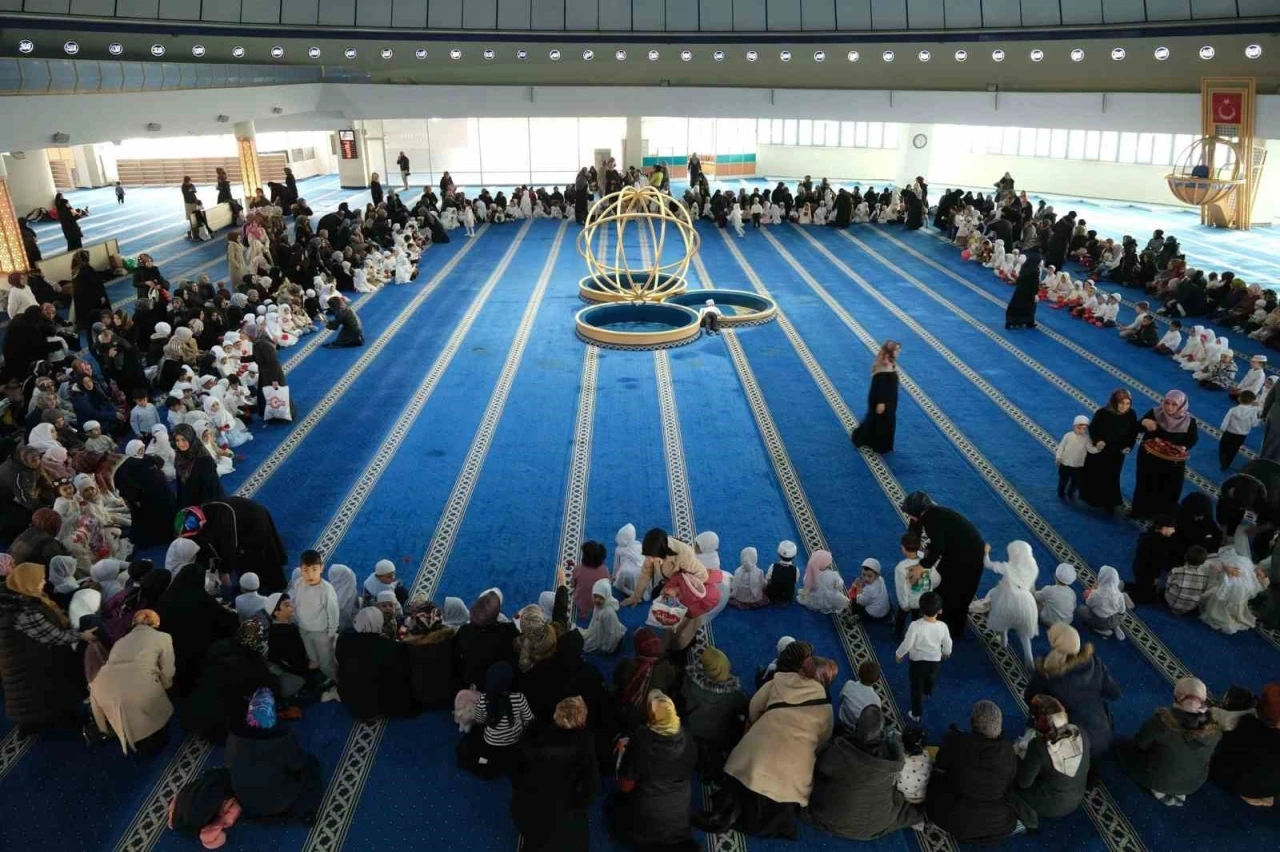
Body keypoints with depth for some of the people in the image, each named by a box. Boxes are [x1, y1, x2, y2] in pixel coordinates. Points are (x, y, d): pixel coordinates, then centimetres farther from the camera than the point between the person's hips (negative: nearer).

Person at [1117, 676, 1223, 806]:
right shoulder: (1215, 727, -24)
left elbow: (1140, 744, -15)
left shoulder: (1163, 720, -34)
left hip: (1157, 779, -3)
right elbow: (1209, 754, -2)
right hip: (1194, 784, 4)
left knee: (1122, 745, 20)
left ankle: (1159, 790, 14)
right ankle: (1179, 793, 19)